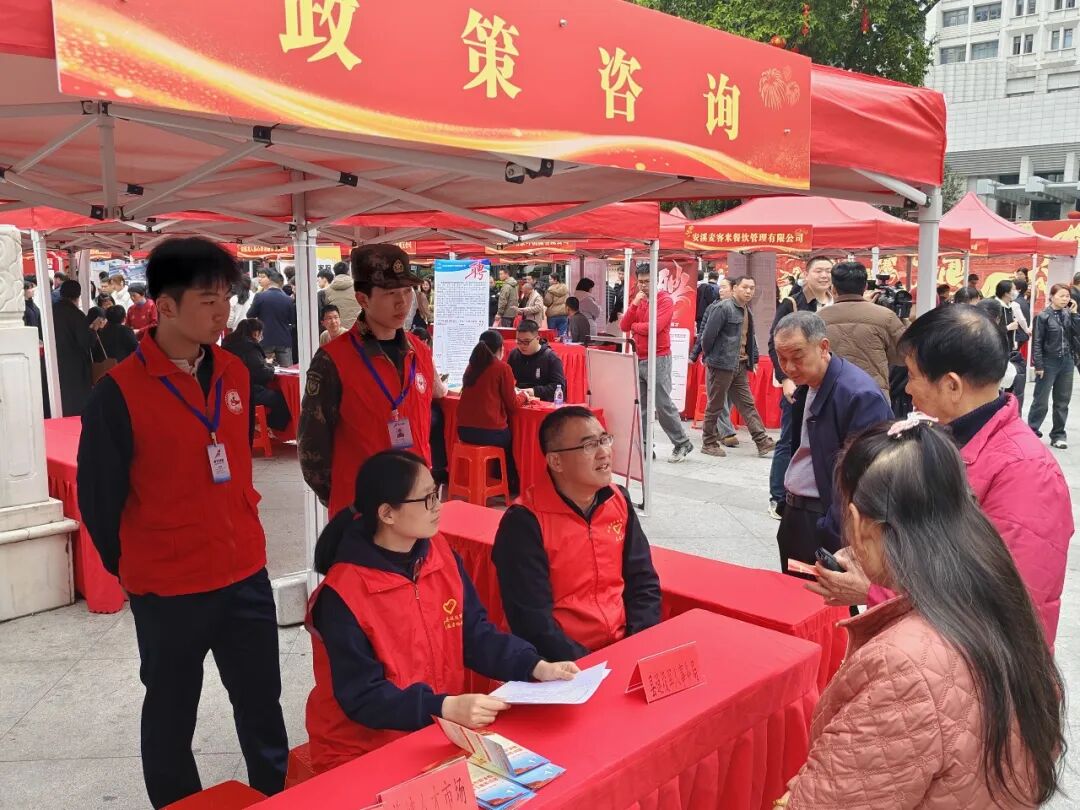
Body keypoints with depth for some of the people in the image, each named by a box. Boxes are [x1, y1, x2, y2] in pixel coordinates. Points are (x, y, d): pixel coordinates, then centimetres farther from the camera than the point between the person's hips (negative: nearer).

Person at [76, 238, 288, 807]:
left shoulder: (234, 373, 0)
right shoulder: (119, 393, -16)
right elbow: (98, 496, -7)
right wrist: (130, 570, 5)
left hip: (245, 574, 5)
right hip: (167, 588, -4)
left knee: (263, 705, 18)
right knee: (172, 716, 16)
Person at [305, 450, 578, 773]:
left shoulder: (440, 552, -2)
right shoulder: (343, 595, -21)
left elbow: (476, 634, 1)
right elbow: (362, 697, -22)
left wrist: (535, 667, -13)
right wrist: (446, 708, -33)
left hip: (438, 734, 6)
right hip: (360, 754, -6)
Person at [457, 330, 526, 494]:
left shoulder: (471, 366, 11)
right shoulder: (503, 368, -7)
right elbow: (512, 405, -4)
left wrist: (516, 395, 31)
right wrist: (523, 396, 17)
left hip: (465, 430, 6)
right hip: (491, 431, -5)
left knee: (507, 434, 31)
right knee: (512, 437, 26)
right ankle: (511, 484, 36)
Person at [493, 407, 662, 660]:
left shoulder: (619, 501, 4)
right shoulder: (525, 522, -14)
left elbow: (644, 583, 9)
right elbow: (532, 620, -16)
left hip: (624, 648, 5)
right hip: (566, 663, -5)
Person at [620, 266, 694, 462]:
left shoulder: (665, 300, -7)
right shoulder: (637, 300, 14)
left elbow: (655, 327, -20)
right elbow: (623, 326, 5)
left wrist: (634, 326, -3)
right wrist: (634, 304, -7)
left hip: (658, 359, -7)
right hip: (638, 359, 7)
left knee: (663, 405, -5)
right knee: (640, 405, 6)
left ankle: (682, 444, 8)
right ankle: (644, 446, 12)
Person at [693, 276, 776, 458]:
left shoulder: (747, 311, 13)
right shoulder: (722, 308, -14)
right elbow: (708, 334, -16)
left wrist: (753, 359, 12)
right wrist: (708, 356, -5)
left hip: (740, 366, 8)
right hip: (721, 365, -8)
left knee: (748, 404, 7)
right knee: (715, 405, 3)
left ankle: (762, 442, 7)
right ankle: (708, 443, 14)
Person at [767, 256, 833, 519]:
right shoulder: (792, 303, -5)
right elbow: (775, 343, -8)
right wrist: (785, 379, -16)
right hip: (797, 382, -4)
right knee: (789, 442, 1)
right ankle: (778, 499, 10)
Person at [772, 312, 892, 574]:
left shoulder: (860, 395, -21)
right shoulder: (804, 387, 7)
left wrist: (831, 534, -20)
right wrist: (788, 504, 16)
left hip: (826, 525, -8)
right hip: (794, 515, 8)